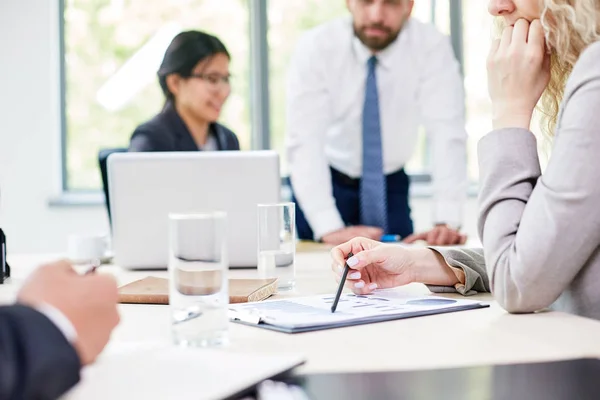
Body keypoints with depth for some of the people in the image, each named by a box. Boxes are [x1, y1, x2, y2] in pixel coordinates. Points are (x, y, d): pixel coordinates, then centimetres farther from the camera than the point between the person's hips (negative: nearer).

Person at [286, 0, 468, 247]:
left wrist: (447, 222, -39)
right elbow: (305, 142, -29)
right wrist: (330, 228, -40)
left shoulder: (432, 47, -19)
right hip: (327, 182, -1)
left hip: (390, 185, 1)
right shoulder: (316, 47, -22)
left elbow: (447, 134, -26)